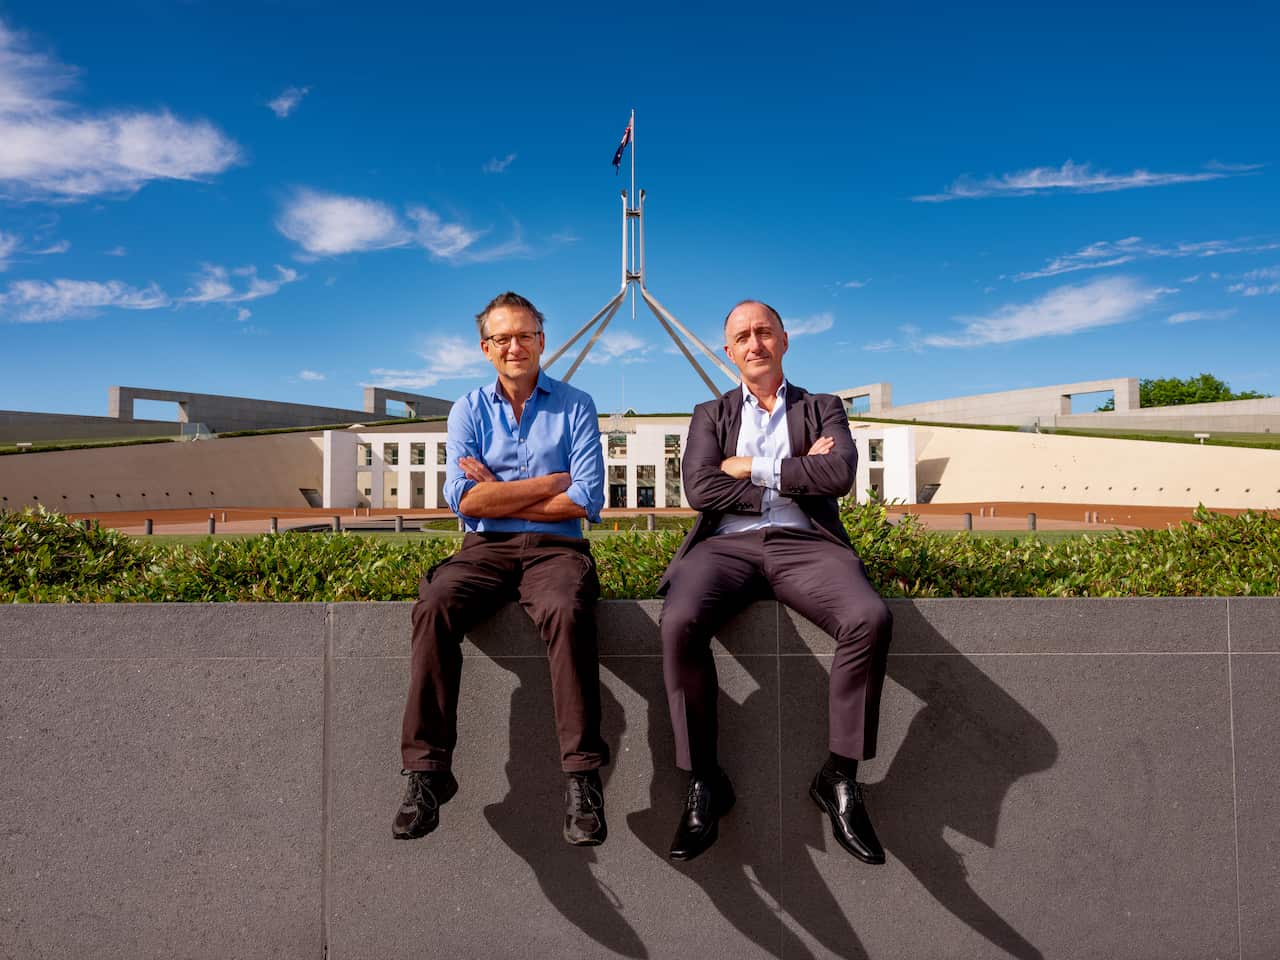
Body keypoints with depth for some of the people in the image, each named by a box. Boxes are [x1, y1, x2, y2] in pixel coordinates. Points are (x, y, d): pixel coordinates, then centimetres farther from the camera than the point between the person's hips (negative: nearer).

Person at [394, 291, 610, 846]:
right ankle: (427, 772, -19)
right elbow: (463, 499, -2)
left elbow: (586, 500, -4)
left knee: (567, 610, -35)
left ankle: (583, 778, -27)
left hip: (554, 547, -2)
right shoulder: (469, 411, 14)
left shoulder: (574, 406, 9)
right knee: (433, 607, -29)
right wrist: (552, 481, -4)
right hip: (484, 549, 2)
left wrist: (499, 495, -3)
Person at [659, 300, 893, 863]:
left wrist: (754, 469, -1)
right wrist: (797, 477, -1)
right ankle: (703, 781, -12)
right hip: (726, 544, 0)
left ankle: (839, 777, -10)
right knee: (679, 623, -31)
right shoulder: (710, 415, 20)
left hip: (804, 543, 0)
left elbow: (839, 475, -2)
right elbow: (699, 489, 0)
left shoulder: (822, 408, 19)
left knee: (870, 619, -30)